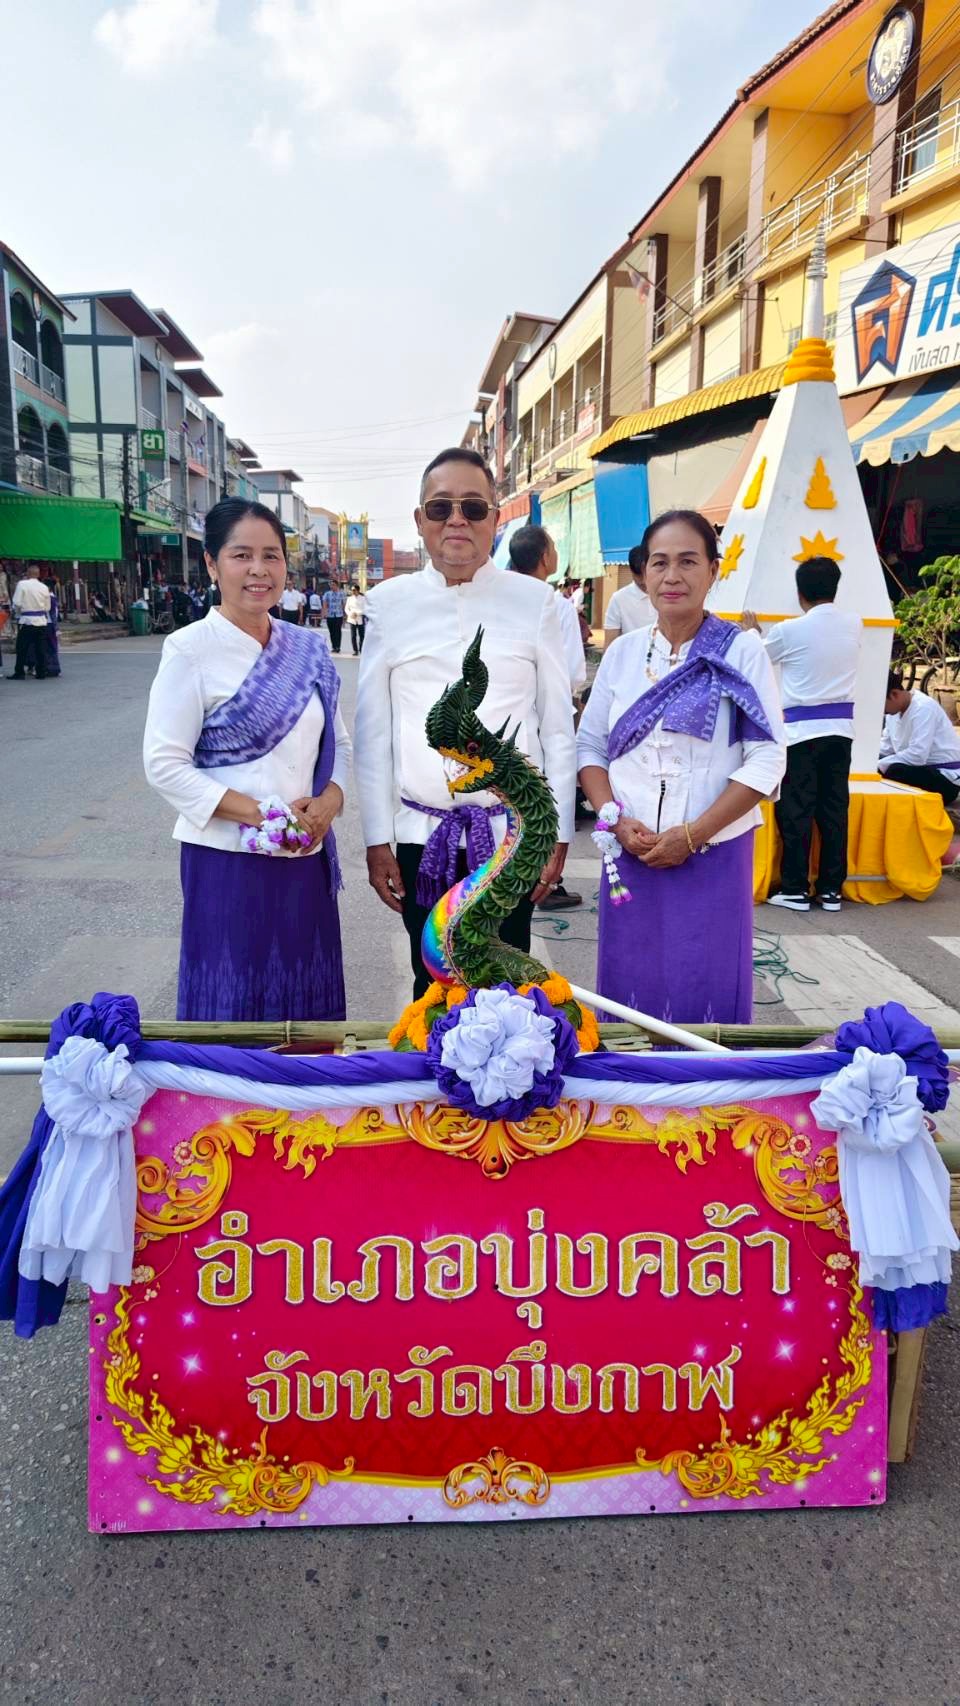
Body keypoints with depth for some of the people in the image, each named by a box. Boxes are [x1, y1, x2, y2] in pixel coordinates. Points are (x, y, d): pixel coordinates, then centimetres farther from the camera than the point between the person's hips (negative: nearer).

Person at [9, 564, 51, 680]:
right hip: (41, 621, 3)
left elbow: (17, 604, -9)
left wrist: (18, 613, 9)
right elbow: (47, 607, 7)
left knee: (22, 648, 4)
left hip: (26, 620, -3)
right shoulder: (44, 587, 3)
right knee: (41, 649, 7)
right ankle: (41, 673, 10)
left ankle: (19, 673, 5)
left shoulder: (22, 584, -8)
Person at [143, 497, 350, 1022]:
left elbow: (338, 744, 14)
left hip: (306, 857, 5)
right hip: (227, 860, -5)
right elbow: (165, 765, -11)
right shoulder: (191, 650, -8)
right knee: (231, 1003, 5)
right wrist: (261, 813, -17)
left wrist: (328, 800, -7)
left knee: (307, 1001, 13)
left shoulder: (308, 650, 8)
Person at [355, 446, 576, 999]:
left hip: (510, 831, 0)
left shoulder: (535, 601, 1)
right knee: (433, 986, 11)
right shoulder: (389, 603, 2)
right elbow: (373, 731, 3)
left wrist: (557, 834, 0)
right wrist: (378, 839, 1)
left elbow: (558, 728, 3)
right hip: (422, 834, 1)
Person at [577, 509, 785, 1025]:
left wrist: (693, 834, -14)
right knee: (630, 985, 10)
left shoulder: (742, 650, -3)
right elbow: (589, 745, 8)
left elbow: (767, 757, -8)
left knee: (706, 990, 4)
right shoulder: (623, 652, 6)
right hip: (631, 853, 3)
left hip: (714, 854, -2)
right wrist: (616, 820, -8)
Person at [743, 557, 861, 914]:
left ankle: (795, 889, 4)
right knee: (834, 811, 6)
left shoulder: (789, 631, -8)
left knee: (796, 812, 1)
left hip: (801, 730, -4)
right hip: (840, 728, 4)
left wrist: (751, 630, 30)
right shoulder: (853, 624, 5)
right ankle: (831, 889, 12)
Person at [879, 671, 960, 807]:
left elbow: (917, 755, -30)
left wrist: (879, 765, -25)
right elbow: (886, 746, 7)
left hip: (946, 777, -9)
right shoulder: (895, 708, 5)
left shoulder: (923, 708, -21)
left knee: (892, 772, -33)